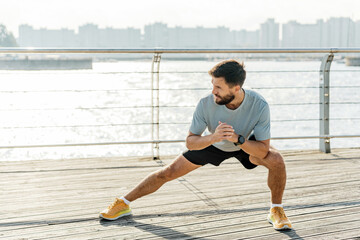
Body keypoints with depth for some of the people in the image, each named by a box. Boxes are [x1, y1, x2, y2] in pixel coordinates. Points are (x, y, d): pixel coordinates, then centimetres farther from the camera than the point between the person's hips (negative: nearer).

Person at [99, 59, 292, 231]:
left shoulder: (259, 106, -37)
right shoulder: (206, 104, -35)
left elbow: (263, 150, -31)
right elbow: (190, 142, -26)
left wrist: (237, 139, -48)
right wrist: (213, 137, -47)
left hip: (246, 146, 0)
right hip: (212, 144, 1)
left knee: (276, 160, -27)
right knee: (168, 172, -2)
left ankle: (276, 211, -2)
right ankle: (123, 204, 17)